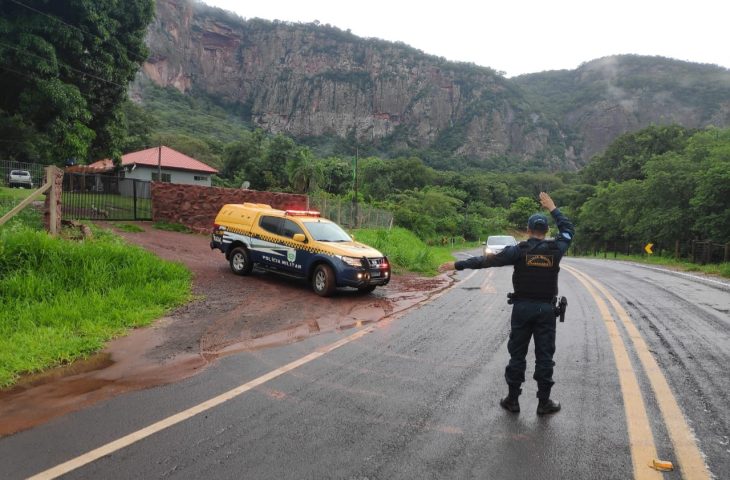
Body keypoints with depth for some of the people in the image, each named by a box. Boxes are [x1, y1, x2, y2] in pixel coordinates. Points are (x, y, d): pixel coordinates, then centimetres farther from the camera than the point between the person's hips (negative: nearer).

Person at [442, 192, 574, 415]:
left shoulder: (519, 250, -8)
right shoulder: (555, 249, -2)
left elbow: (487, 260, -8)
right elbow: (568, 229, 17)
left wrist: (458, 265, -3)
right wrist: (553, 208, 22)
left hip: (522, 307, -1)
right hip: (546, 309, 1)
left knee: (517, 355, 7)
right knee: (544, 356, 7)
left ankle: (512, 400, 14)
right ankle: (544, 402, 14)